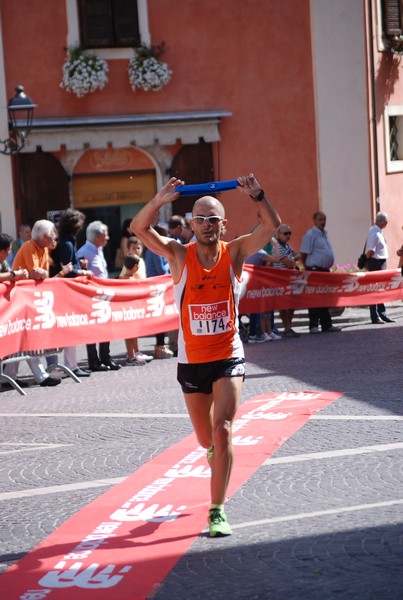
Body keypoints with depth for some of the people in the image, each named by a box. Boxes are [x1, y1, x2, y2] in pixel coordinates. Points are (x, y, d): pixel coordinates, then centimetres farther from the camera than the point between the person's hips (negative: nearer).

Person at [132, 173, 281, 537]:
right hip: (191, 360, 1)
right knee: (206, 439, 15)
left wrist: (258, 196, -31)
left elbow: (272, 225, -14)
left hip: (228, 358, -1)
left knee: (222, 430, -16)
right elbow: (138, 228, -18)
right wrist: (161, 200, -34)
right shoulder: (179, 255, -6)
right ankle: (218, 456, 53)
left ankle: (218, 511, -9)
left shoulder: (234, 253, -4)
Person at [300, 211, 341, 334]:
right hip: (315, 270, -9)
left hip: (325, 270, 9)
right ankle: (313, 326, -4)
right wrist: (309, 269, -7)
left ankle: (326, 324, 17)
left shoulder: (324, 234, 17)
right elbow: (304, 255, -11)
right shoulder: (310, 234, -10)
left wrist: (327, 267, 18)